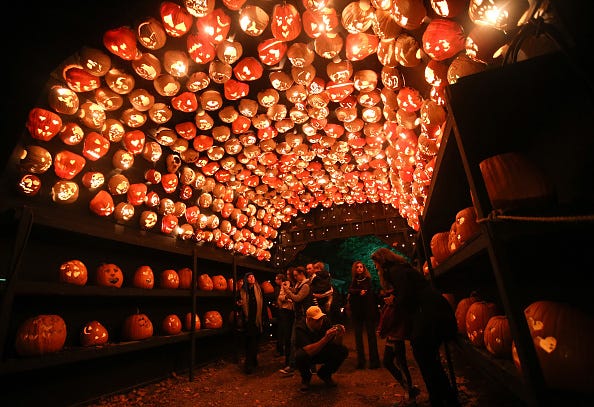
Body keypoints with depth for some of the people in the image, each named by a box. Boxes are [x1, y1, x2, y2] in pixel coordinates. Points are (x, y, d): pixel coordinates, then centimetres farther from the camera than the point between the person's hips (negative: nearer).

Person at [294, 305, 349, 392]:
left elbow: (336, 345, -15)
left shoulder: (325, 321, -18)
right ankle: (306, 377, 0)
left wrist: (339, 336, -38)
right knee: (300, 355, -37)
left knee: (343, 350, -20)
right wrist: (326, 338, -47)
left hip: (322, 353, 3)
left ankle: (325, 373, 7)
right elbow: (308, 351, -38)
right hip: (308, 355, -3)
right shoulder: (300, 328, -28)